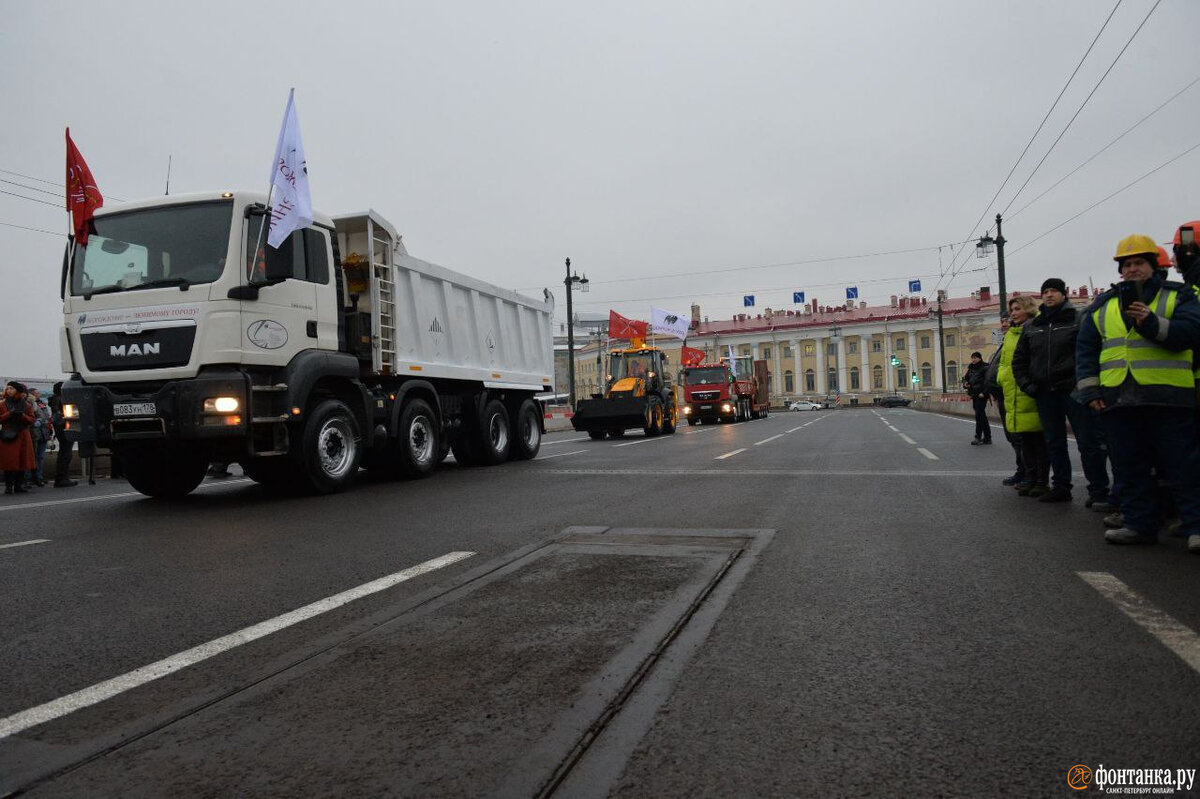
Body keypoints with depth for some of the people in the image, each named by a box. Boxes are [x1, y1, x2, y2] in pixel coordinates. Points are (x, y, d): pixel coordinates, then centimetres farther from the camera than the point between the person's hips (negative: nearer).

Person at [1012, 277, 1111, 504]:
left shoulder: (1079, 319, 0)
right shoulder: (1031, 327, 14)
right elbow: (1019, 360, 19)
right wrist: (1027, 385, 5)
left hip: (1074, 390, -5)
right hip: (1045, 394, 5)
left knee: (1089, 442, -5)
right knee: (1054, 443, 12)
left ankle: (1099, 491, 1)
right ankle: (1060, 487, 21)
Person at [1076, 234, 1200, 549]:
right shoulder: (1103, 305, 16)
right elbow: (1086, 349, 14)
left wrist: (1152, 323, -22)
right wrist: (1090, 390, 5)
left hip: (1168, 396, -4)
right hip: (1119, 399, 4)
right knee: (1130, 466, 8)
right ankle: (1139, 524, 17)